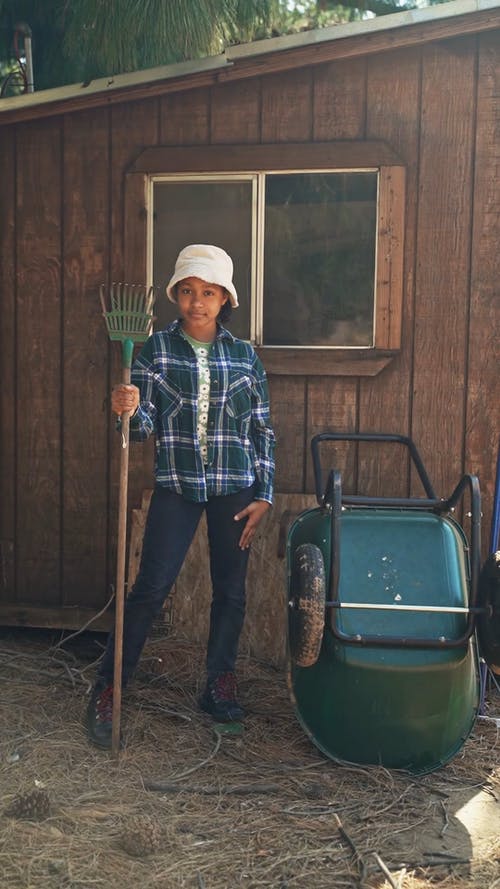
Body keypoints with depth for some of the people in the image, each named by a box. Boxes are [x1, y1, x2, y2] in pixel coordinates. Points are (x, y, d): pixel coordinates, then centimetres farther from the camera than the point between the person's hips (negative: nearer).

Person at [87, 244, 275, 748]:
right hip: (176, 484, -2)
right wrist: (128, 410, -26)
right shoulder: (156, 349, 1)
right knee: (151, 587, -5)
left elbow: (263, 431, 7)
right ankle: (107, 690, 6)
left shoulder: (244, 356, 5)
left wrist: (263, 495, 2)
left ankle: (220, 686, 25)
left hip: (235, 488, 2)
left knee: (230, 589, 8)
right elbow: (145, 426, -2)